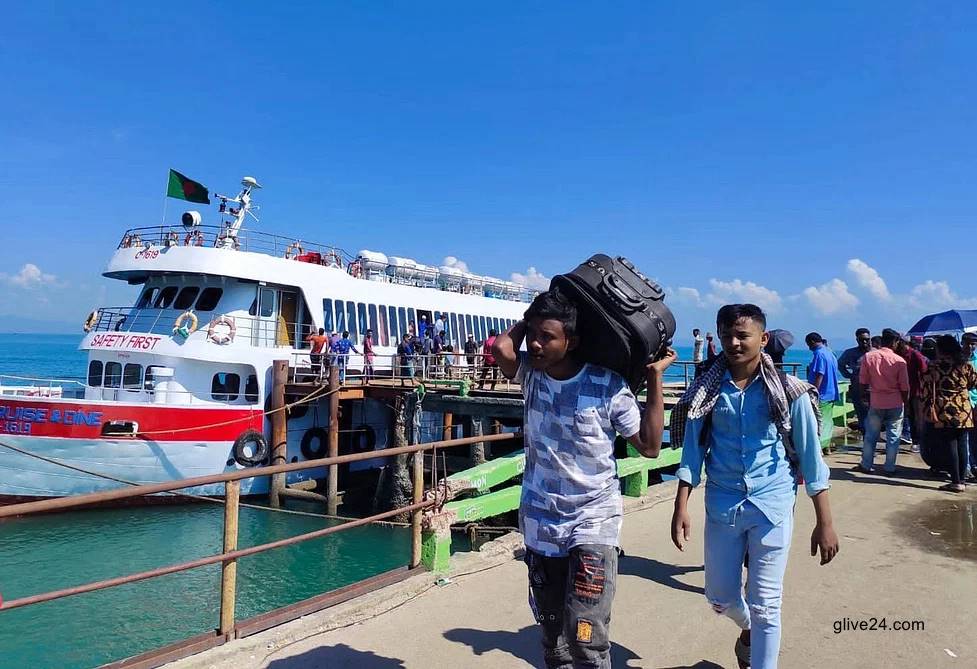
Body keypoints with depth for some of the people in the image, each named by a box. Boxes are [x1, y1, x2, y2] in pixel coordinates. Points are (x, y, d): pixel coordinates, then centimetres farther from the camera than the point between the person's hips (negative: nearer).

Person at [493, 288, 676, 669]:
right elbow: (501, 347, -24)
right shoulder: (530, 373, -3)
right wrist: (529, 319, -7)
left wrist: (655, 377, -11)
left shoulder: (608, 387, -12)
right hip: (540, 523, 4)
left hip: (593, 523, -4)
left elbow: (649, 445, -9)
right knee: (551, 633, 18)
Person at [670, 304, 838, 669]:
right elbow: (692, 451, 1)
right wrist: (681, 508, -6)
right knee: (719, 595, 16)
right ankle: (748, 630, 49)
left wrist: (824, 522, -3)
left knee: (765, 605, 4)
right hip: (721, 506, 3)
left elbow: (810, 456, -2)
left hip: (773, 506, -2)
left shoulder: (789, 391, -7)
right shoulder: (707, 391, -3)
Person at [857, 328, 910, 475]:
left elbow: (863, 381, 0)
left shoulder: (868, 357, -6)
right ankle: (889, 468, 12)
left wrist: (866, 397, 14)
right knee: (893, 437, 8)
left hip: (876, 403, 2)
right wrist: (905, 402, 11)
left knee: (870, 435, 12)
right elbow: (904, 387, -4)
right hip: (895, 404, -2)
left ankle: (866, 465, 18)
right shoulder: (900, 361, -11)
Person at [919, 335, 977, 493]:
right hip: (964, 412, 4)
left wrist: (926, 410, -5)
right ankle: (962, 480, 16)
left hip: (944, 413, -4)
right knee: (962, 445, 11)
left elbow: (927, 390, -10)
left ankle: (956, 482, 2)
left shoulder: (934, 367, -7)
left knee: (949, 446, 0)